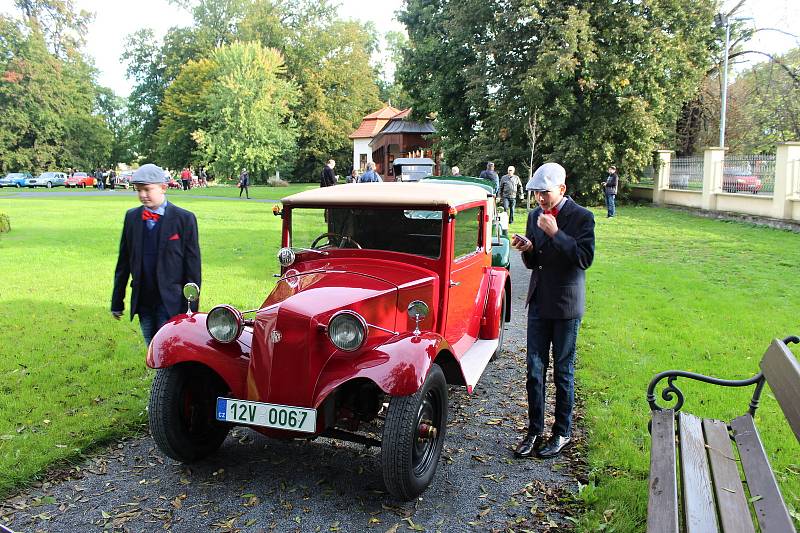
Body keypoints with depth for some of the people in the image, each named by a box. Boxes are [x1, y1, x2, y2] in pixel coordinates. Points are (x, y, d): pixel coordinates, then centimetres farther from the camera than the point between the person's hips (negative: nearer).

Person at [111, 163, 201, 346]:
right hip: (143, 301, 5)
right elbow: (124, 261, 11)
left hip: (171, 303, -4)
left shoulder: (184, 219, -6)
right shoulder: (132, 217, 7)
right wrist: (117, 302, 11)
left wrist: (191, 306, -6)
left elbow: (193, 266, -5)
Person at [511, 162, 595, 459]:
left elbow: (585, 259, -20)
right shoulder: (535, 216, 7)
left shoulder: (582, 217, -9)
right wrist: (527, 249, -11)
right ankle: (534, 431, 21)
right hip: (539, 301, 5)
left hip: (566, 304, -5)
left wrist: (555, 233, -23)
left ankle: (562, 432, 23)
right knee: (534, 370, 8)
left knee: (563, 373, 7)